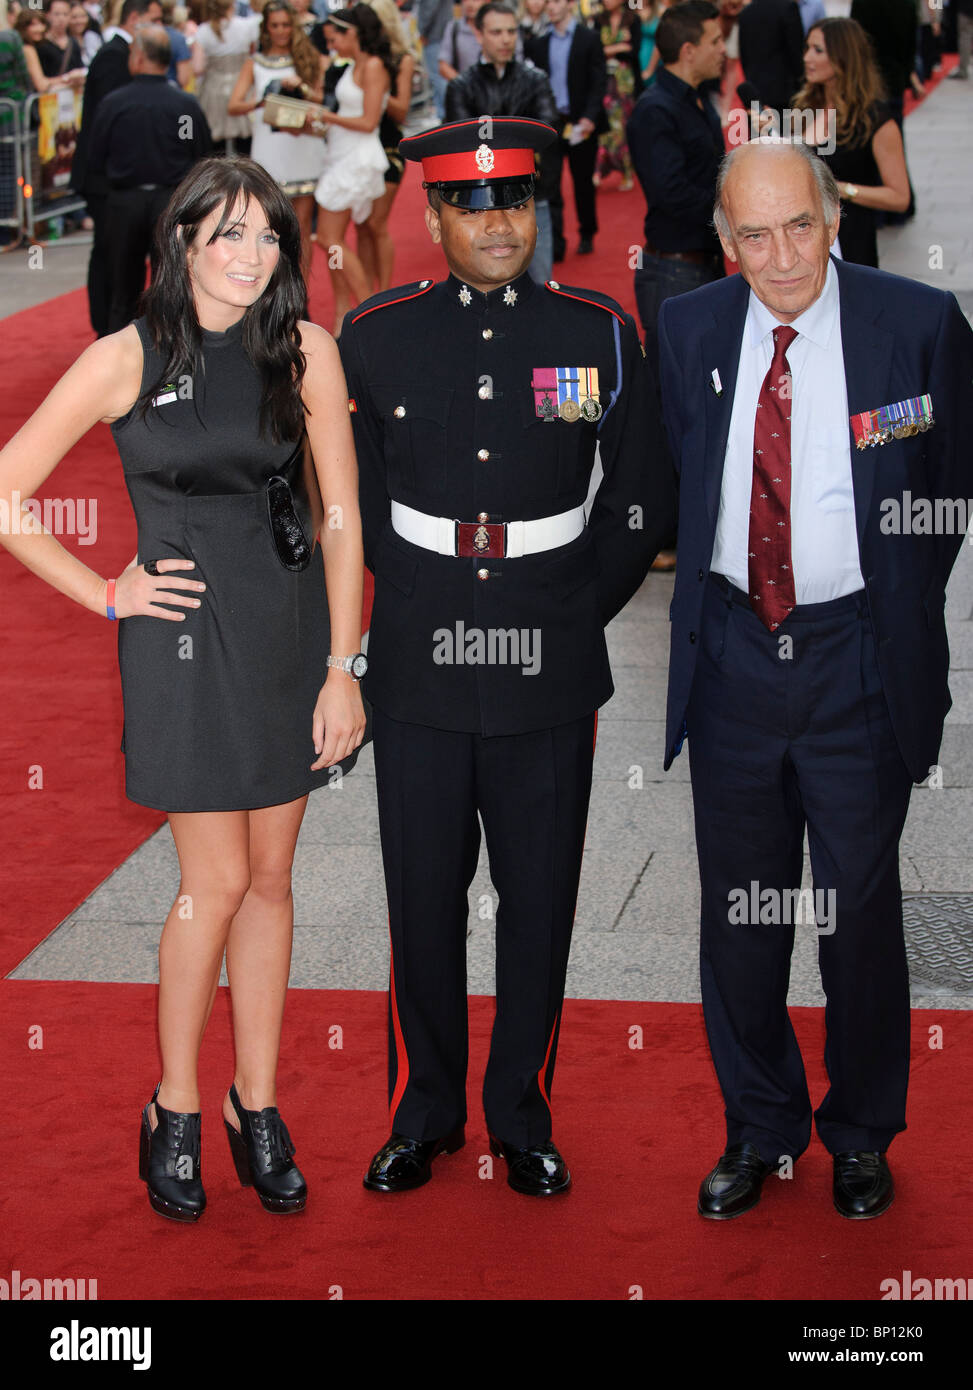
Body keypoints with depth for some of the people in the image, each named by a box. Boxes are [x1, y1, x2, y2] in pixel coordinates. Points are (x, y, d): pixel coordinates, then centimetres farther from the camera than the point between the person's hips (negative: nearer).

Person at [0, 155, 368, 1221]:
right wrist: (108, 595, -4)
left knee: (270, 876, 9)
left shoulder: (305, 351, 0)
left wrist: (341, 671, -2)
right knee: (217, 879, -1)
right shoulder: (126, 359, -7)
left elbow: (342, 521, 1)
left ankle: (257, 1105, 22)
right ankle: (175, 1110, 17)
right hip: (184, 633, -3)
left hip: (292, 626, 3)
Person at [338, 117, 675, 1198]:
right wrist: (419, 602, 12)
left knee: (540, 899, 7)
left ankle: (522, 1118, 23)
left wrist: (581, 612, 7)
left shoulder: (598, 333, 1)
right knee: (423, 897, 7)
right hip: (420, 664, 0)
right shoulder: (374, 336, 1)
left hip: (551, 669, 0)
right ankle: (423, 1114, 24)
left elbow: (641, 494, 9)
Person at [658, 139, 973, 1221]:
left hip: (859, 659, -3)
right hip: (732, 653, 3)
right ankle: (758, 1130, 29)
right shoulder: (688, 328, 3)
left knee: (860, 911, 8)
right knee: (738, 910, 11)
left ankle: (861, 1135, 27)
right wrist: (703, 599, 7)